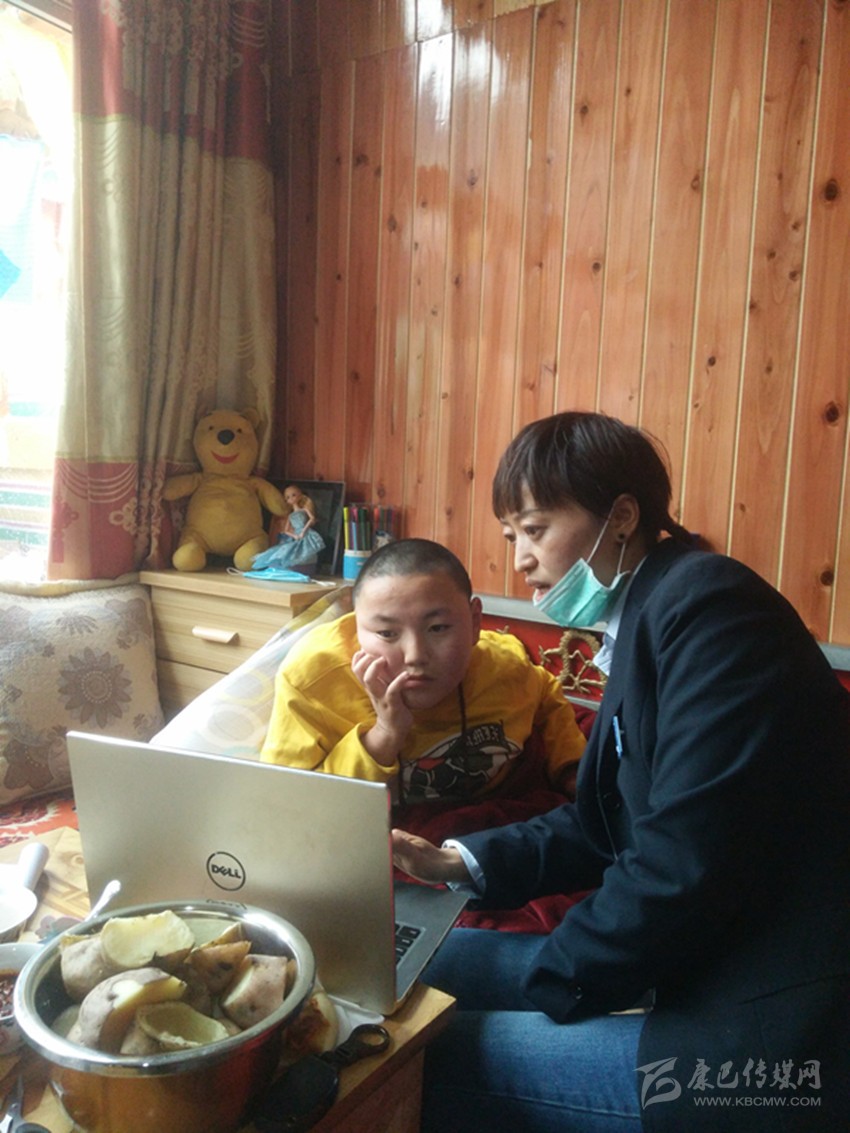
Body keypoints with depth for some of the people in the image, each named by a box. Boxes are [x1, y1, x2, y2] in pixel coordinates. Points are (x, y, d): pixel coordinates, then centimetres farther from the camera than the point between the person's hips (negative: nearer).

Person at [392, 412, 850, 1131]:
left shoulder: (707, 602, -19)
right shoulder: (646, 617, 10)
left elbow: (684, 862, -25)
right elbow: (604, 825, 14)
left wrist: (551, 982, -10)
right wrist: (459, 862, 3)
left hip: (771, 1032, -9)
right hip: (715, 970, 9)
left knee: (434, 1057, -10)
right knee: (438, 962, 12)